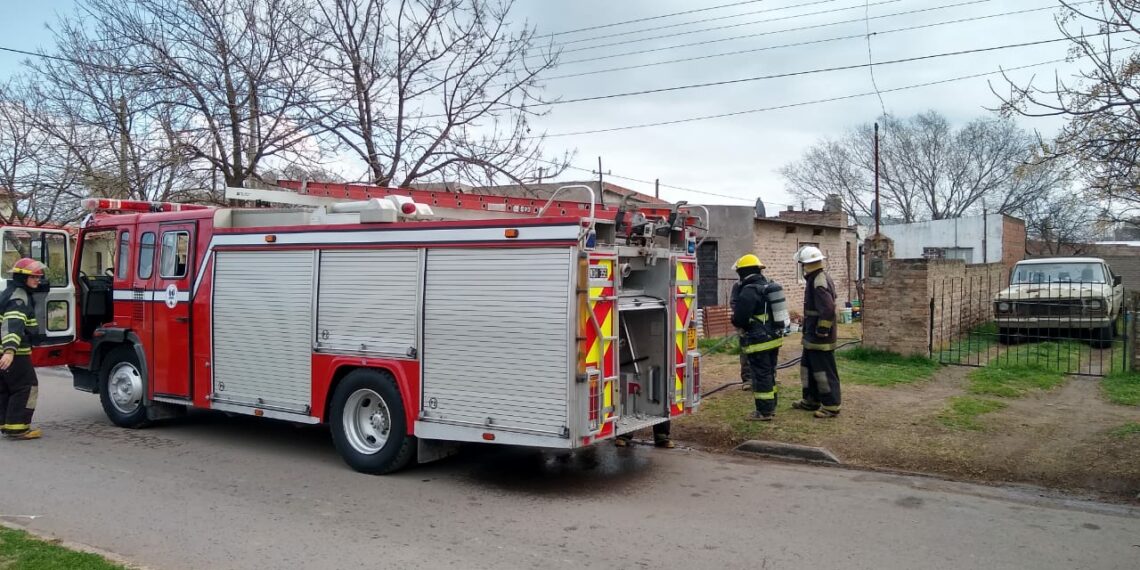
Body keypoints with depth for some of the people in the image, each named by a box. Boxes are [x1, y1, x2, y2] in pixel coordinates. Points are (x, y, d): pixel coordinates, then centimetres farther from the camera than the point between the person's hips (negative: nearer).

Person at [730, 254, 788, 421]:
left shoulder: (749, 291, -19)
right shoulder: (771, 286, 9)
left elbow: (739, 319, -18)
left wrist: (735, 320, 2)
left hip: (758, 342, -9)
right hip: (774, 338, 9)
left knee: (761, 375, -1)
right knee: (769, 373, 18)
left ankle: (764, 411, 4)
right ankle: (771, 407, 26)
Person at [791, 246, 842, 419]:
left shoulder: (820, 283, -21)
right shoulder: (815, 279, 12)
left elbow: (828, 310, -28)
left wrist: (822, 332, -23)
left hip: (820, 338, -11)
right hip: (812, 337, 11)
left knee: (824, 371, -3)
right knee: (808, 367, 19)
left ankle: (831, 407, 4)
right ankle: (811, 401, 30)